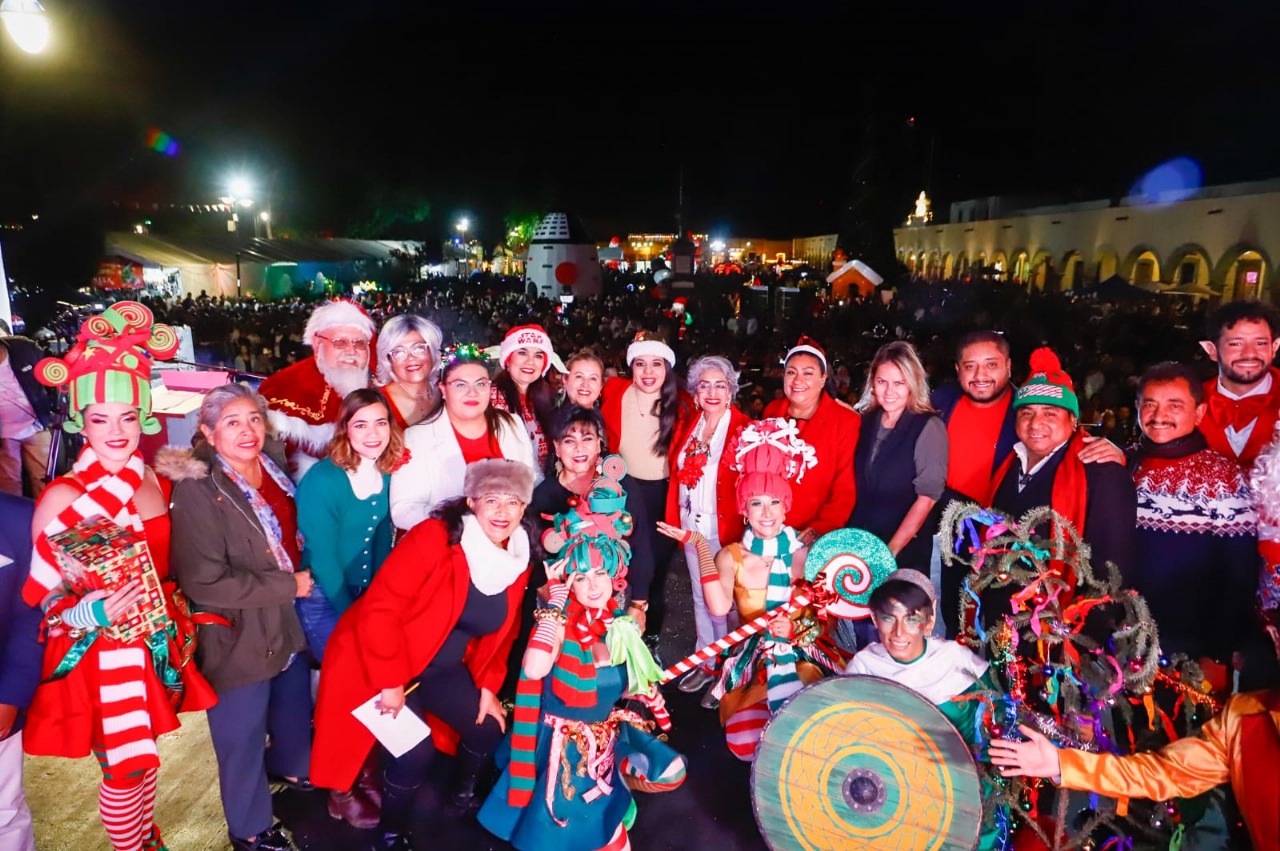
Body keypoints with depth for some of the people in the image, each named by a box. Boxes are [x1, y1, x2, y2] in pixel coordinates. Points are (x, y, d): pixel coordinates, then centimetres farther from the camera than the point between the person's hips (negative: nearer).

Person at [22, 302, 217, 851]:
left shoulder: (153, 482, -2)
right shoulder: (61, 498, -17)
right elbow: (44, 600, -13)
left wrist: (171, 616, 7)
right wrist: (94, 612, -28)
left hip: (153, 646, 5)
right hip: (98, 654, -5)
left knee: (141, 759, 20)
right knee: (127, 767, 5)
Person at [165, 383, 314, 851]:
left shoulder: (274, 464, -3)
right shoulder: (198, 490, -22)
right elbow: (206, 582, -25)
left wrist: (302, 576, 4)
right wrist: (289, 585, -21)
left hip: (289, 620, 7)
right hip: (237, 635, -6)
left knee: (295, 703, 26)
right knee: (243, 736, 11)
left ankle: (291, 767, 55)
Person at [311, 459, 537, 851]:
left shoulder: (520, 560, -5)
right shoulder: (433, 537, -26)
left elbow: (501, 632, 9)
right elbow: (379, 608, -27)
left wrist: (488, 686, 3)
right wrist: (390, 682, -24)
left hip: (441, 667, 7)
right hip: (379, 662, -6)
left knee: (489, 726, 8)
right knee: (416, 750, -14)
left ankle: (465, 795, 41)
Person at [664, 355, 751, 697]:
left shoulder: (744, 430, -10)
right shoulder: (688, 428, 7)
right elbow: (676, 476, 11)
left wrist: (743, 527, -18)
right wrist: (674, 520, 5)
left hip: (726, 530, -5)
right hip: (692, 528, 6)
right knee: (700, 597, 16)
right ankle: (705, 662, 31)